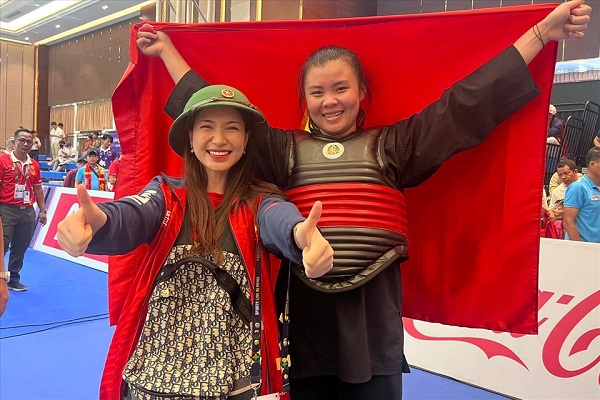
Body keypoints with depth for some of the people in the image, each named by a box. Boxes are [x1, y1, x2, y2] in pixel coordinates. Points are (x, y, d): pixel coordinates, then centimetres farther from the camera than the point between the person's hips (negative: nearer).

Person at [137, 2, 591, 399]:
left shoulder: (391, 147, 3)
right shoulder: (283, 149, 5)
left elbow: (468, 102, 2)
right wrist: (167, 51, 16)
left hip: (372, 310, 0)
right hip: (303, 306, 1)